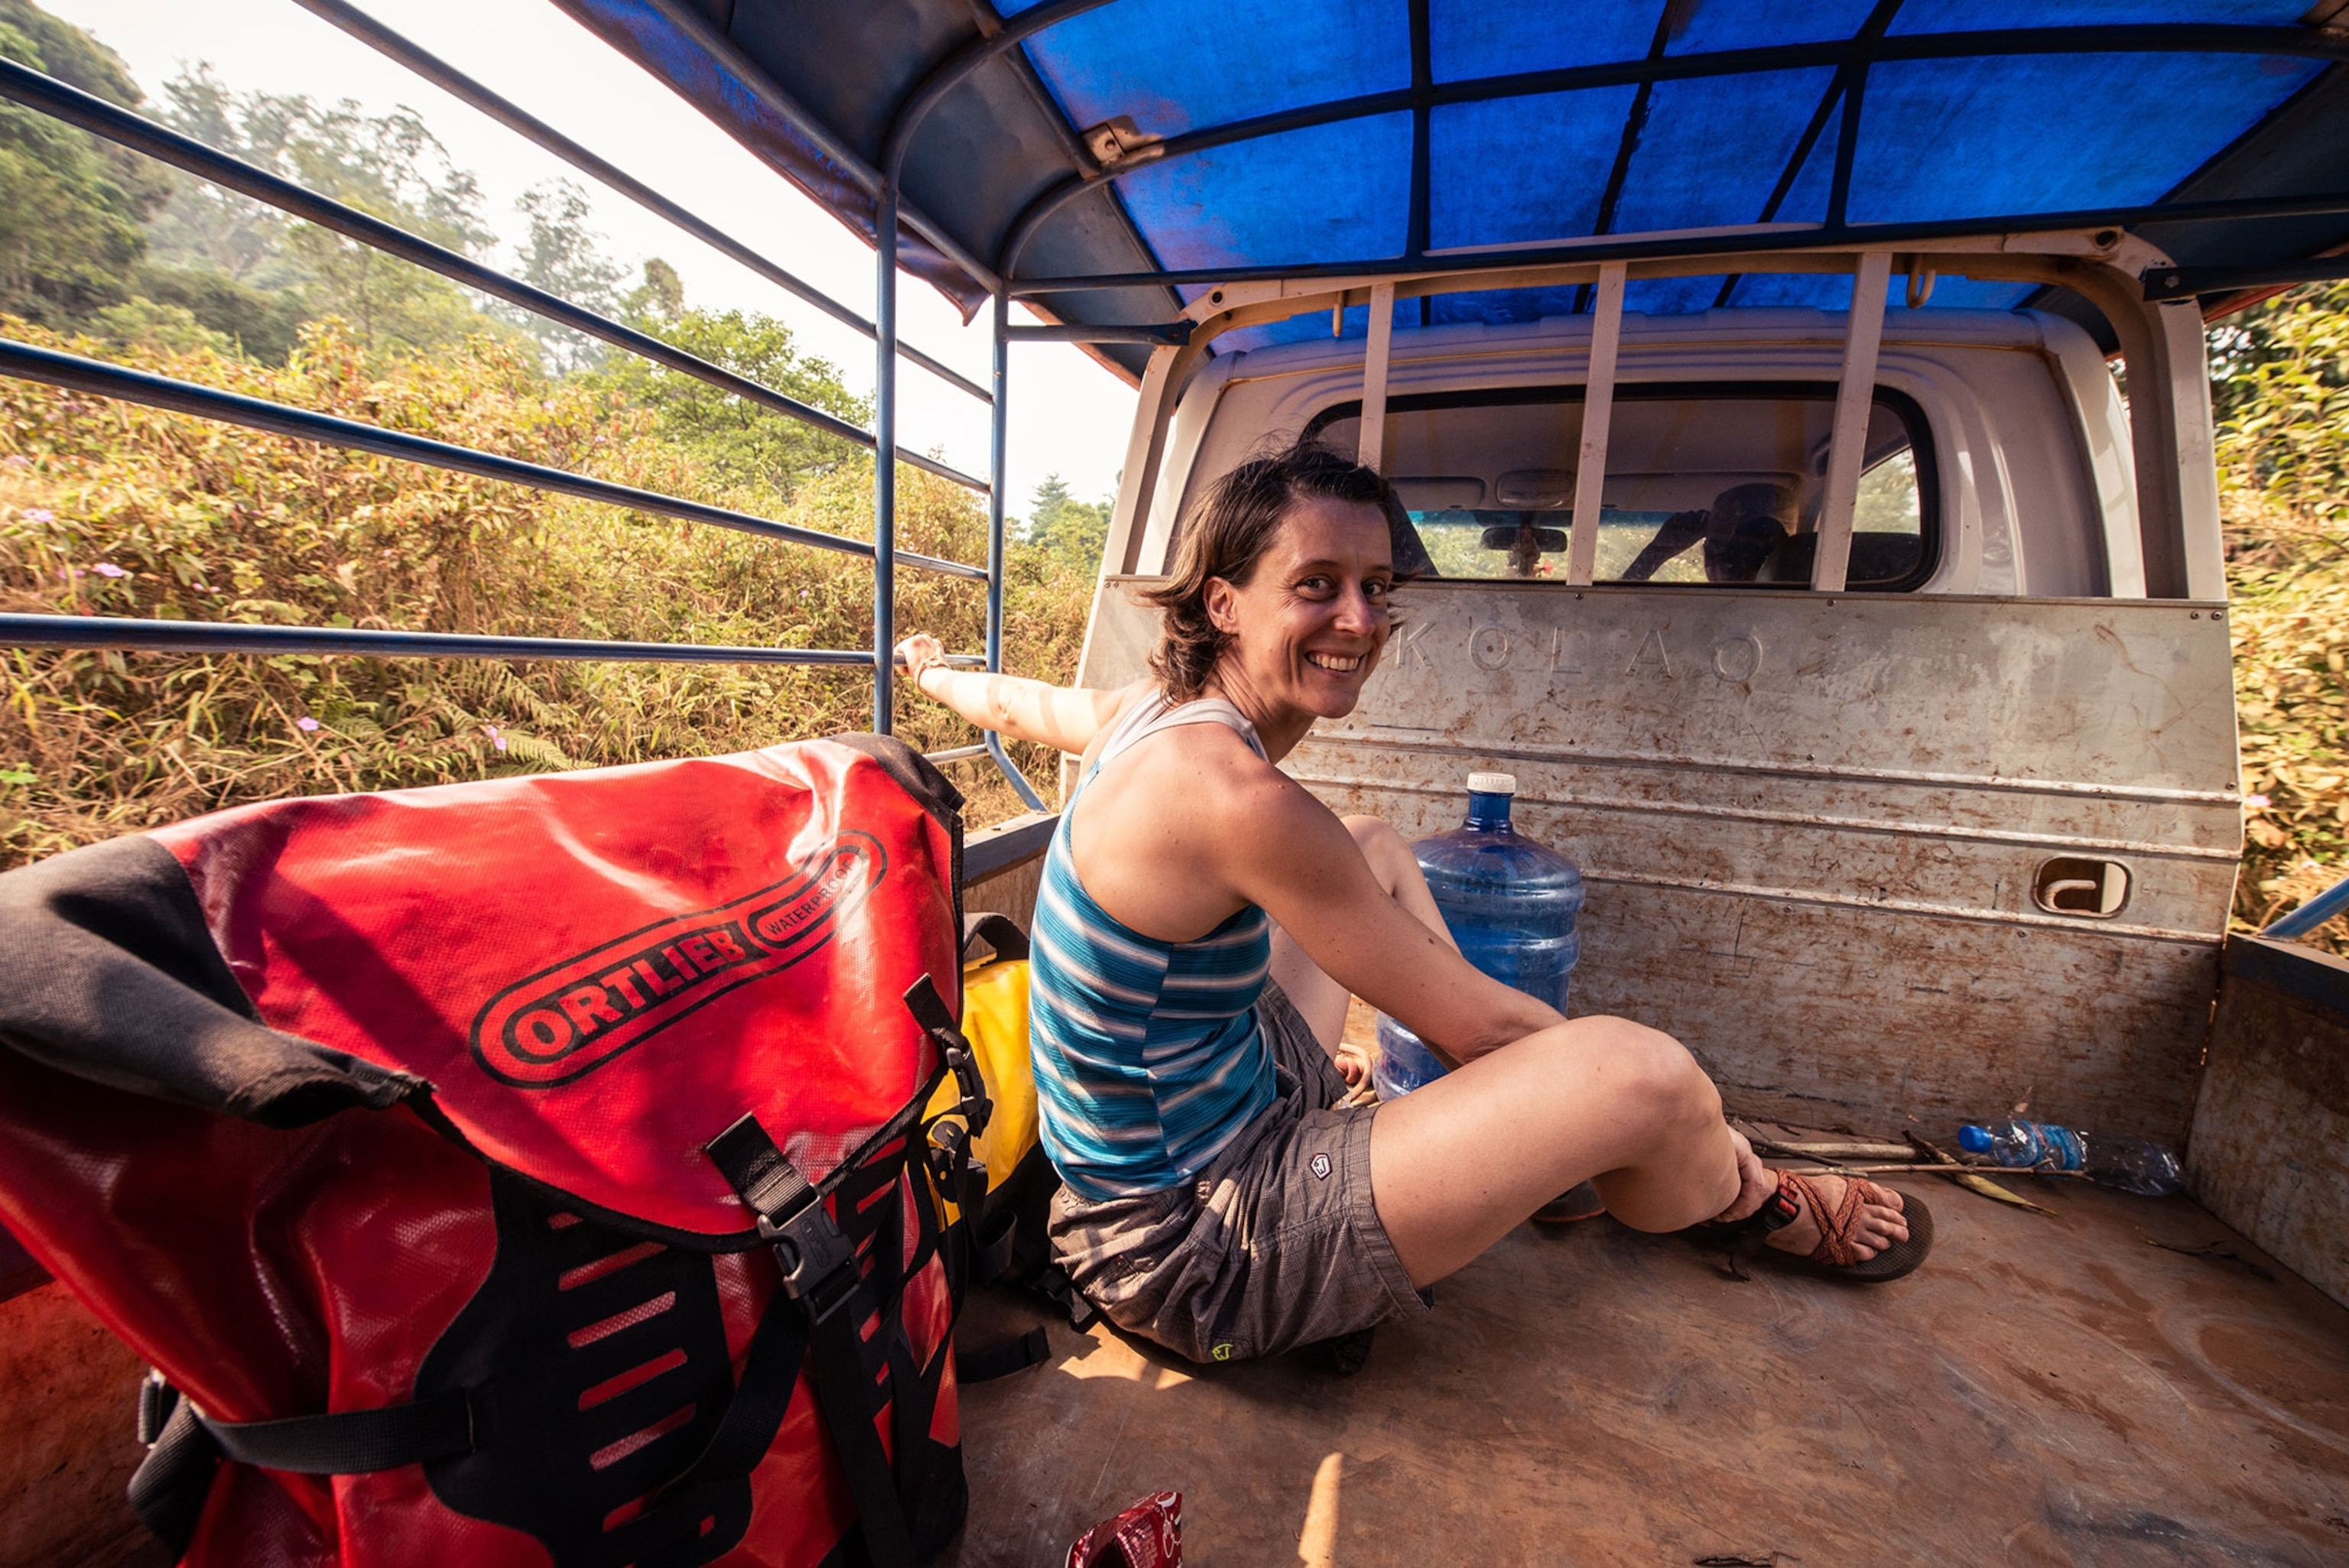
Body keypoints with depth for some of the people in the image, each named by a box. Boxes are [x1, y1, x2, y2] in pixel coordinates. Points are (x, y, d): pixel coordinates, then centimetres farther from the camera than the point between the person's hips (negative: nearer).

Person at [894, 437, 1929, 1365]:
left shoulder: (1150, 708, -4)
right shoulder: (1235, 793, -30)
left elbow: (1016, 704, 19)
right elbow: (1480, 1028, -21)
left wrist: (934, 673, 42)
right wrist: (1692, 1114, -3)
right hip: (1188, 1249, -9)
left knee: (1377, 847, 17)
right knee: (1644, 1071, -22)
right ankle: (1752, 1207, 20)